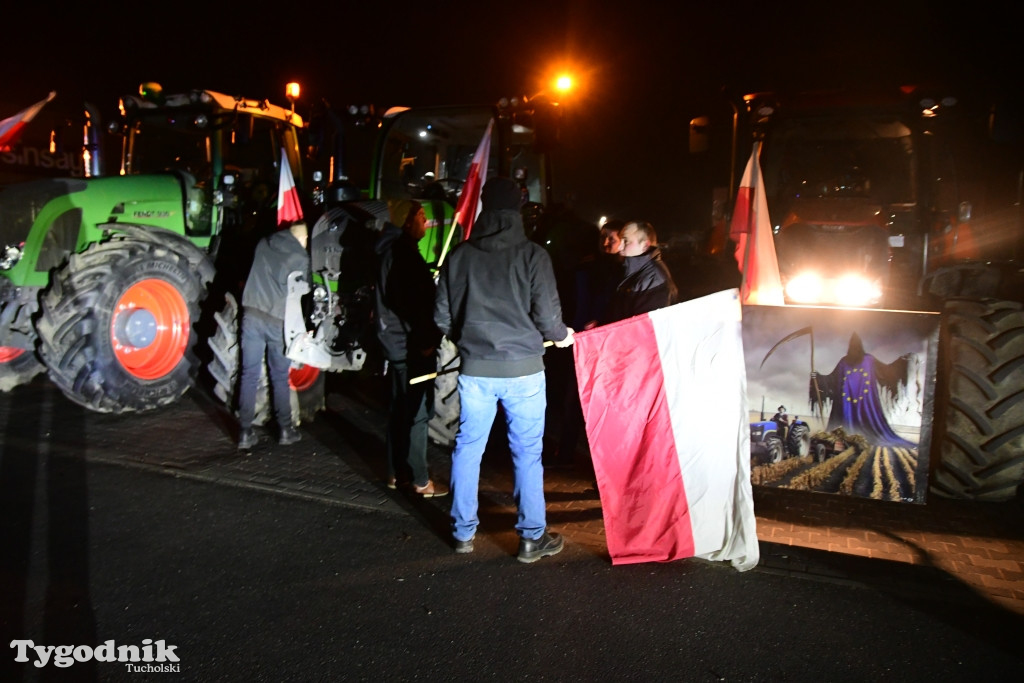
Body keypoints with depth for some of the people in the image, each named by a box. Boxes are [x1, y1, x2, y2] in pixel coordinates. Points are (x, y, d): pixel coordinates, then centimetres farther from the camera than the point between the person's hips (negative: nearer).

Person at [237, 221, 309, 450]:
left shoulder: (264, 243, 11)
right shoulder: (300, 257, -3)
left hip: (252, 315, 3)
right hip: (278, 321, -3)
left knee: (249, 375, 7)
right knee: (280, 377, 8)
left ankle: (245, 433, 8)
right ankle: (285, 430, 17)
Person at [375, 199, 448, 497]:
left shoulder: (391, 249, 14)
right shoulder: (402, 252, -17)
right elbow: (410, 301, -23)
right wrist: (424, 340, -18)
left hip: (396, 341, 10)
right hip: (410, 344, -10)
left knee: (400, 407, 16)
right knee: (417, 411, -4)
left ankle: (396, 472, 25)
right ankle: (420, 480, 4)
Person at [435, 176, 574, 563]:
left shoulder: (460, 255, 2)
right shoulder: (532, 254, -8)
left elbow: (442, 316, 5)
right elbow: (546, 313, -10)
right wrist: (561, 335, 12)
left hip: (474, 368, 3)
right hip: (522, 368, -3)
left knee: (468, 447, 14)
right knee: (527, 452, 7)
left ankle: (463, 532, 24)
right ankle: (532, 538, 16)